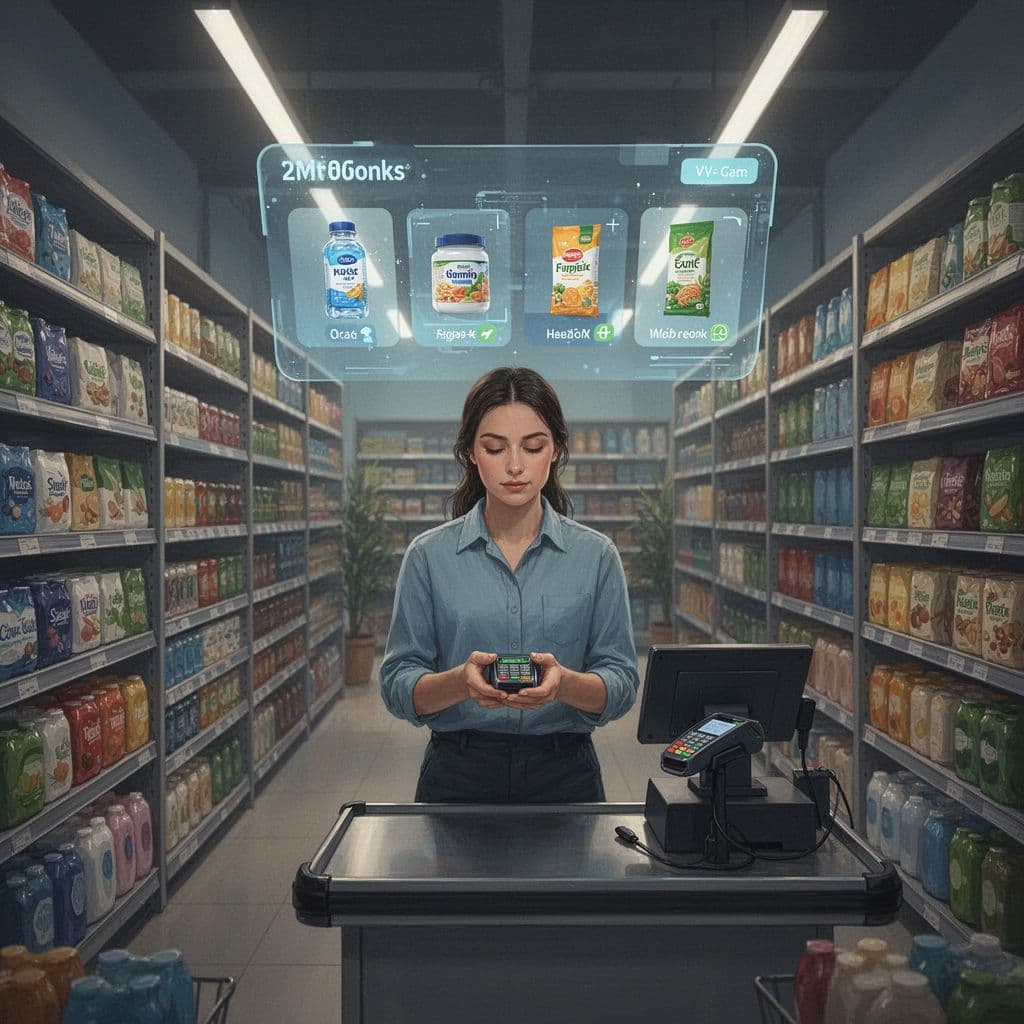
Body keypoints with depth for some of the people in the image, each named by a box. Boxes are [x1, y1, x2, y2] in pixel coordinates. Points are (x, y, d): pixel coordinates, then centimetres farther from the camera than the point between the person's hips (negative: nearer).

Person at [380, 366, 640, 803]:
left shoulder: (596, 555, -1)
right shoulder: (429, 555, -2)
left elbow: (621, 684, -2)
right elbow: (398, 687, -3)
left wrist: (564, 683, -22)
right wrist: (460, 681, -23)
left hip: (565, 777, 1)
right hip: (458, 777, 0)